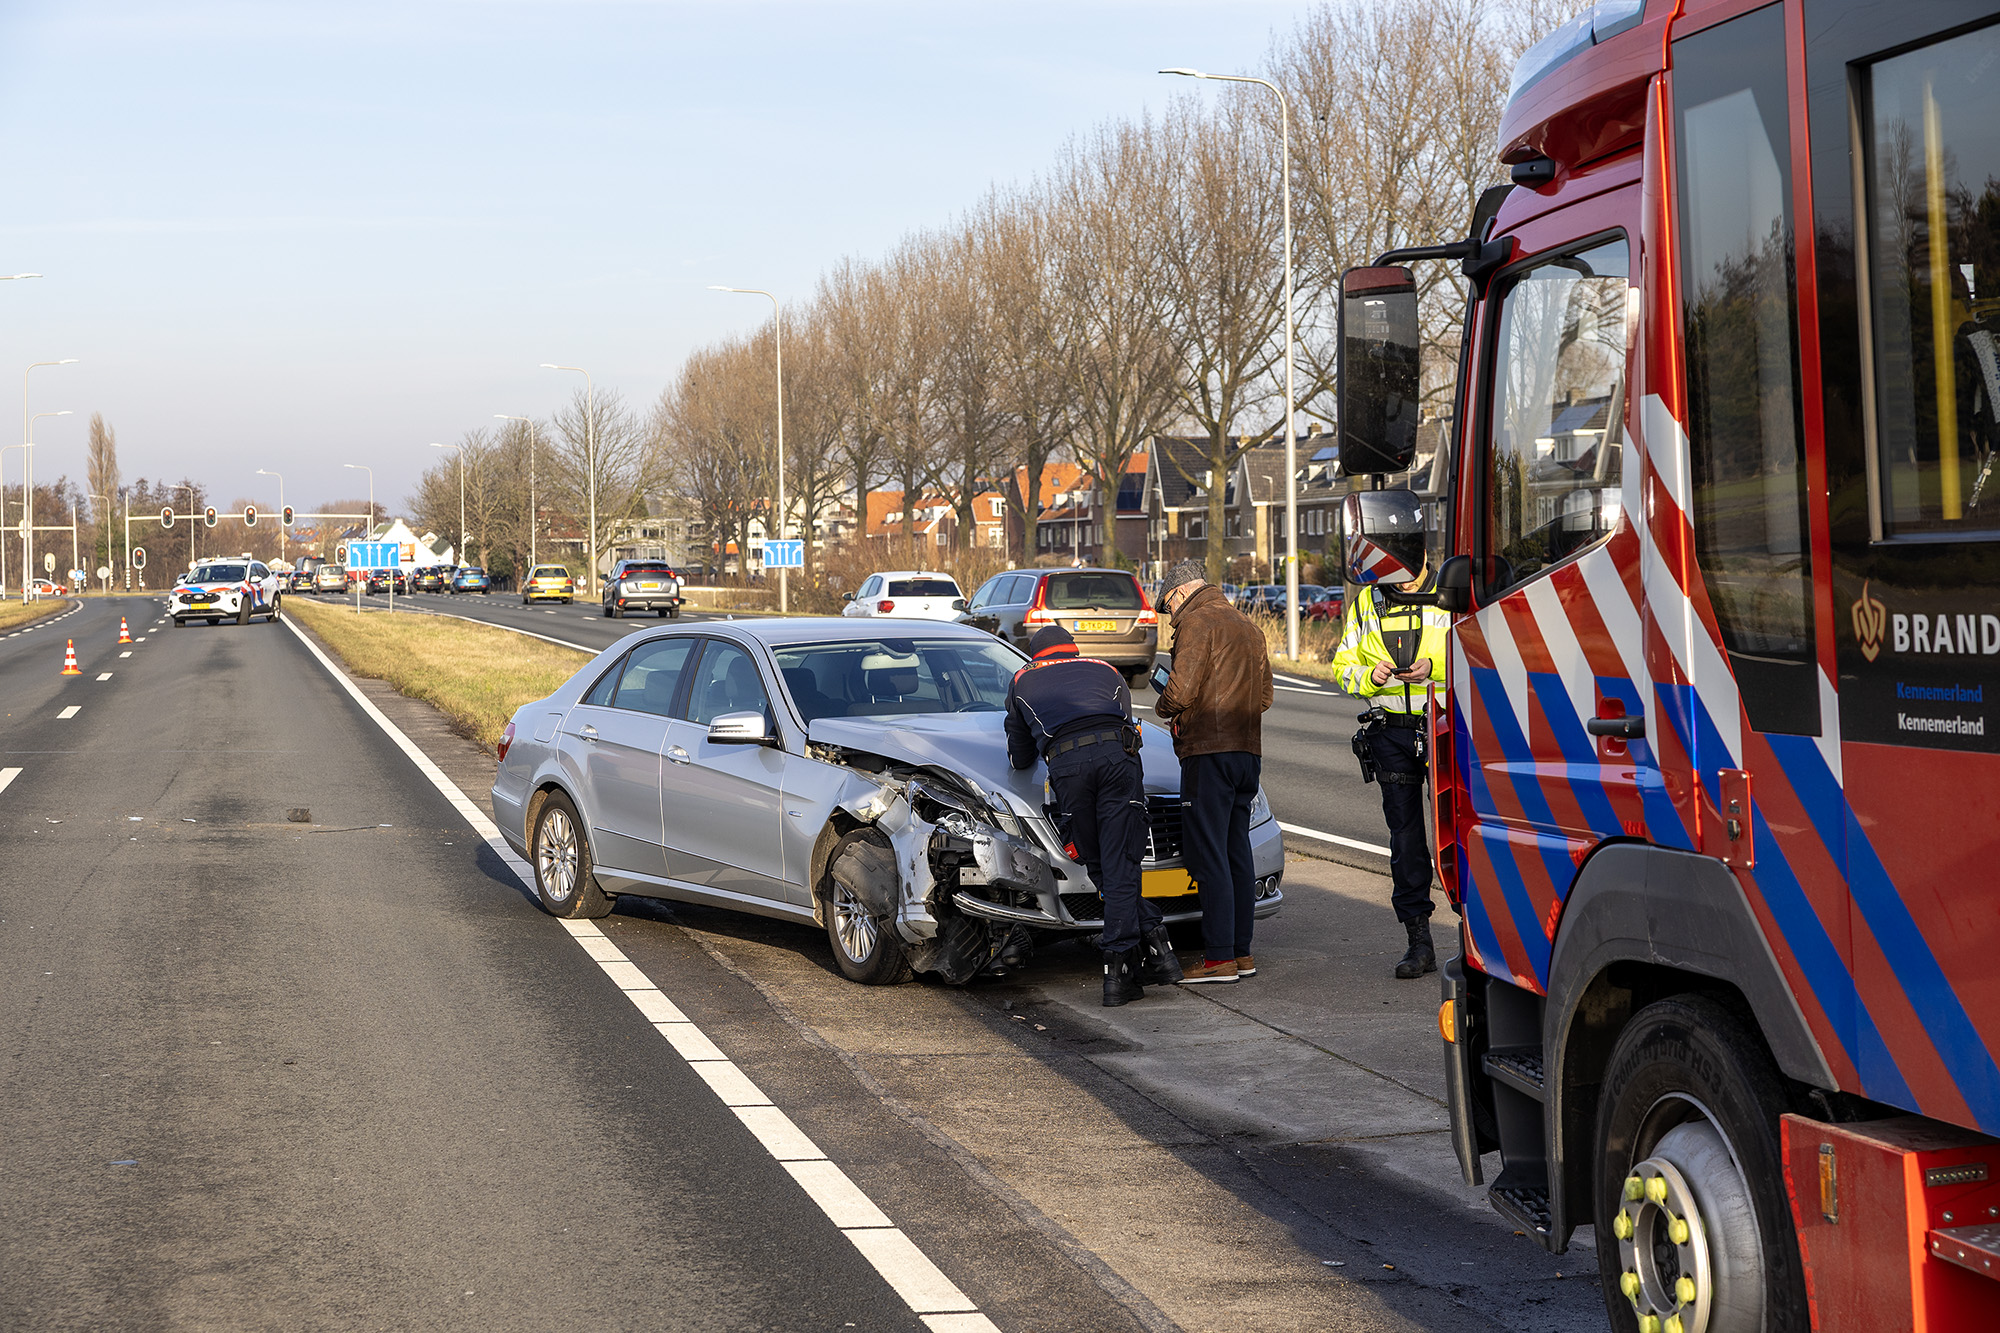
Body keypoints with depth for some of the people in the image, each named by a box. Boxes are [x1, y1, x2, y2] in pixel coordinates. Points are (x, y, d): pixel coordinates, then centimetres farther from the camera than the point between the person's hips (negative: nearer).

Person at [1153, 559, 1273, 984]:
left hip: (1209, 750, -9)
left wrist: (1165, 708, 5)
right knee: (1237, 851, 12)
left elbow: (1181, 690, -17)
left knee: (1208, 854, -7)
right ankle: (1242, 952, 14)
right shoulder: (1246, 626, 19)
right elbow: (1264, 694, 22)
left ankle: (1219, 957, -9)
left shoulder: (1196, 622, -8)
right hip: (1248, 749, 9)